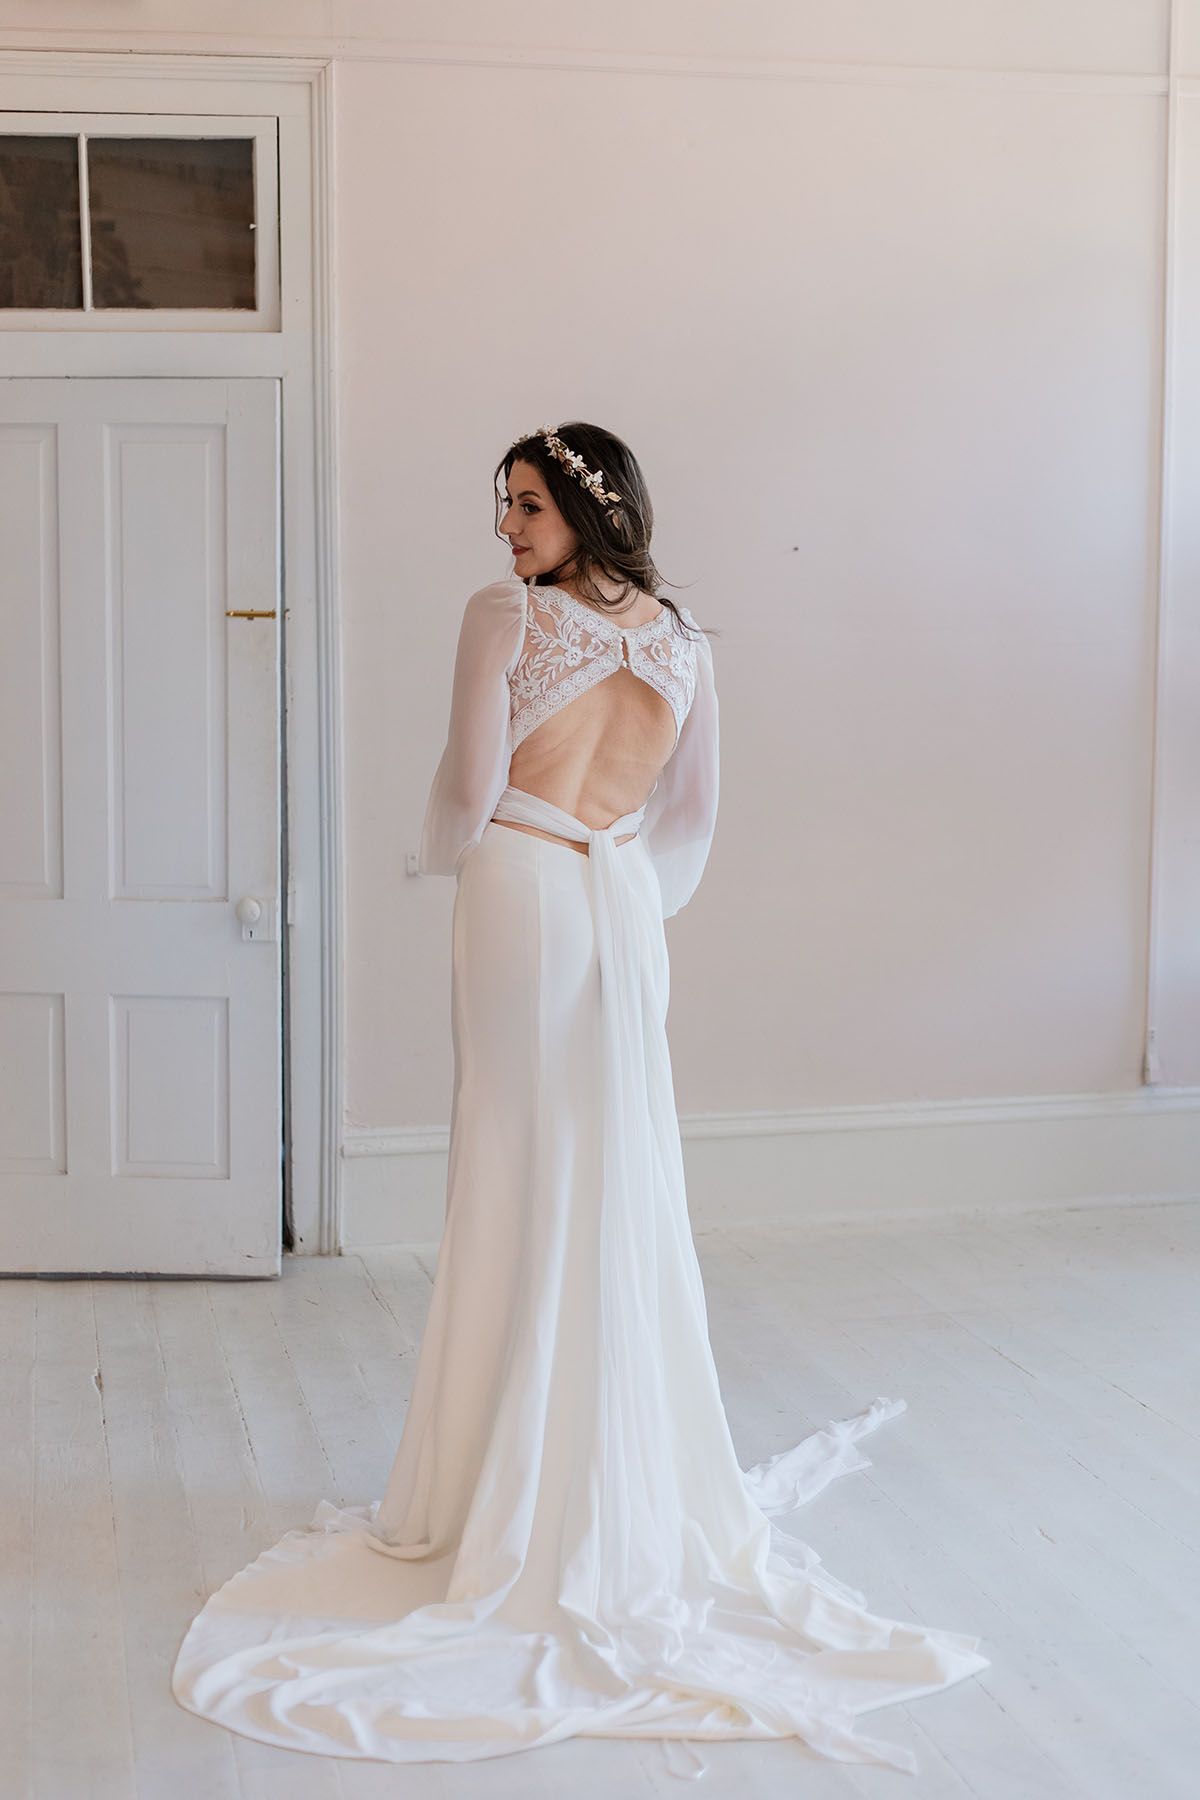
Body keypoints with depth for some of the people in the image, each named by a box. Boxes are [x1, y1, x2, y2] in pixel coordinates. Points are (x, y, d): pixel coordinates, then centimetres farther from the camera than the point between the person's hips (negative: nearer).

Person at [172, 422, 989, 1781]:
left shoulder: (506, 616, -7)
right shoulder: (682, 639, 10)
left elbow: (469, 788, -10)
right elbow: (694, 812, 14)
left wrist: (445, 855, 10)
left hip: (522, 893, -5)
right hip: (625, 906, 5)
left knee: (523, 1178, 1)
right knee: (626, 1183, 10)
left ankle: (524, 1490, 8)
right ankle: (639, 1469, 17)